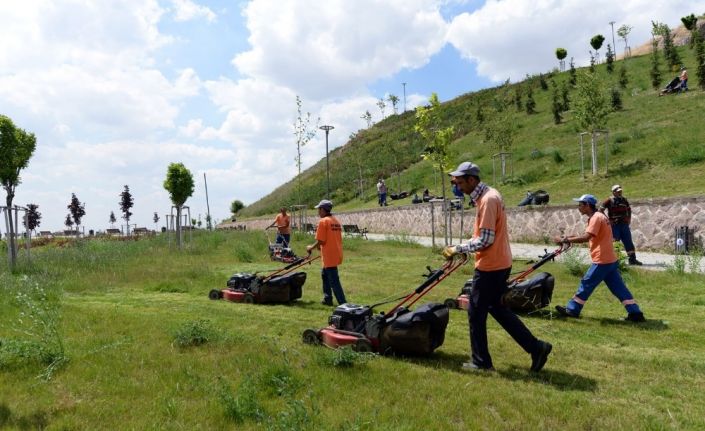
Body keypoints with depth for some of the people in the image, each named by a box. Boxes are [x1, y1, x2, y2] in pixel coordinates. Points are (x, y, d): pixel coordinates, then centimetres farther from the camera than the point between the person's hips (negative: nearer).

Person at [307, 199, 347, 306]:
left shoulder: (323, 221, -13)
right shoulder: (336, 220, 12)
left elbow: (320, 241, -17)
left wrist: (311, 247, 1)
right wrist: (321, 247, 21)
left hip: (329, 256, -9)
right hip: (336, 254, 9)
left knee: (334, 281, -5)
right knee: (325, 274, 25)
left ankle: (343, 304, -6)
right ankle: (328, 299, 30)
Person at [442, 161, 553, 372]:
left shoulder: (487, 199, -20)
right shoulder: (488, 195, 12)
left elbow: (485, 240, -23)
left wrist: (458, 249, -14)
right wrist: (462, 248, 11)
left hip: (490, 266, -10)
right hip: (499, 263, 10)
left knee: (476, 312, 3)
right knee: (496, 307, 20)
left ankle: (481, 362, 16)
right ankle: (536, 347, 21)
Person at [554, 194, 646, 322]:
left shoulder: (596, 217, -15)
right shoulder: (598, 217, 16)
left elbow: (586, 237, -27)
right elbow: (590, 238, 16)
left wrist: (565, 240, -25)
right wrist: (571, 238, 5)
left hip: (602, 261, -9)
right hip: (610, 259, 9)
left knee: (586, 283, -1)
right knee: (618, 287, 11)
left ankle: (572, 310, 7)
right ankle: (635, 313, 12)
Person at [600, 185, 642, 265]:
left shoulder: (624, 200, 11)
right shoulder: (609, 200, -5)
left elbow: (629, 209, 26)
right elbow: (601, 210, -7)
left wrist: (629, 219, 13)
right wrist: (607, 220, -11)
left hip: (624, 224, 5)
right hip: (614, 225, -5)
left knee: (629, 242, 4)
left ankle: (632, 259, 10)